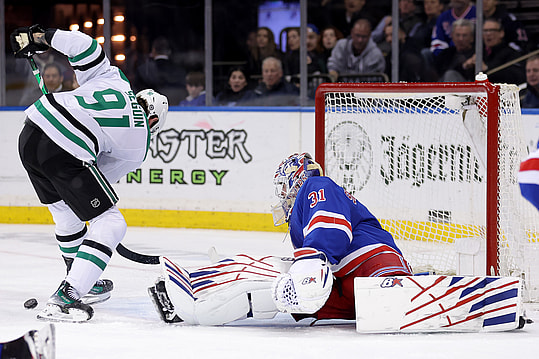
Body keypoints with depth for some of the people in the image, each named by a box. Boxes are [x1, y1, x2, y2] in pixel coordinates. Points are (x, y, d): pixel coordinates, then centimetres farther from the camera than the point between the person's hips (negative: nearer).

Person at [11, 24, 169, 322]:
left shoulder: (113, 79, 23)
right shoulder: (139, 145, 13)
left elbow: (83, 44, 13)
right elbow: (103, 175, 18)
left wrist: (40, 36, 23)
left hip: (31, 131, 7)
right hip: (66, 154, -7)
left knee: (66, 213, 28)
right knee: (110, 224, 4)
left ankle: (84, 282, 45)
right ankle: (65, 298, -6)